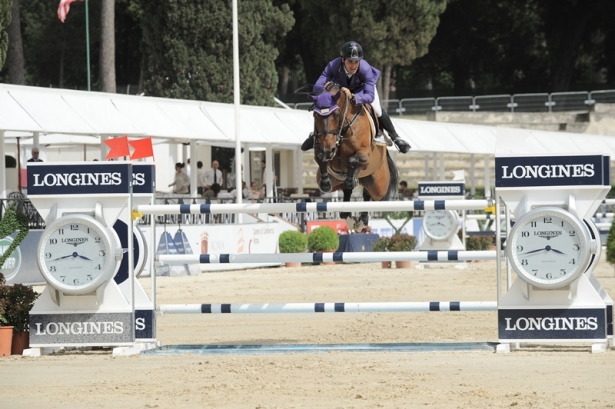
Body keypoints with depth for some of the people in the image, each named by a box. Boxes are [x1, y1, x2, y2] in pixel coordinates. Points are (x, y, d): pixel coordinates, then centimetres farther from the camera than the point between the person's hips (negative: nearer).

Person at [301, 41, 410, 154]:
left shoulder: (365, 69, -43)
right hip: (340, 87, 2)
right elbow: (317, 87, -39)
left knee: (377, 110, -14)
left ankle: (395, 137, 11)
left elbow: (370, 96, -47)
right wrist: (326, 87, -64)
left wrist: (353, 97, -67)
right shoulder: (333, 66, -40)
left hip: (362, 87, -1)